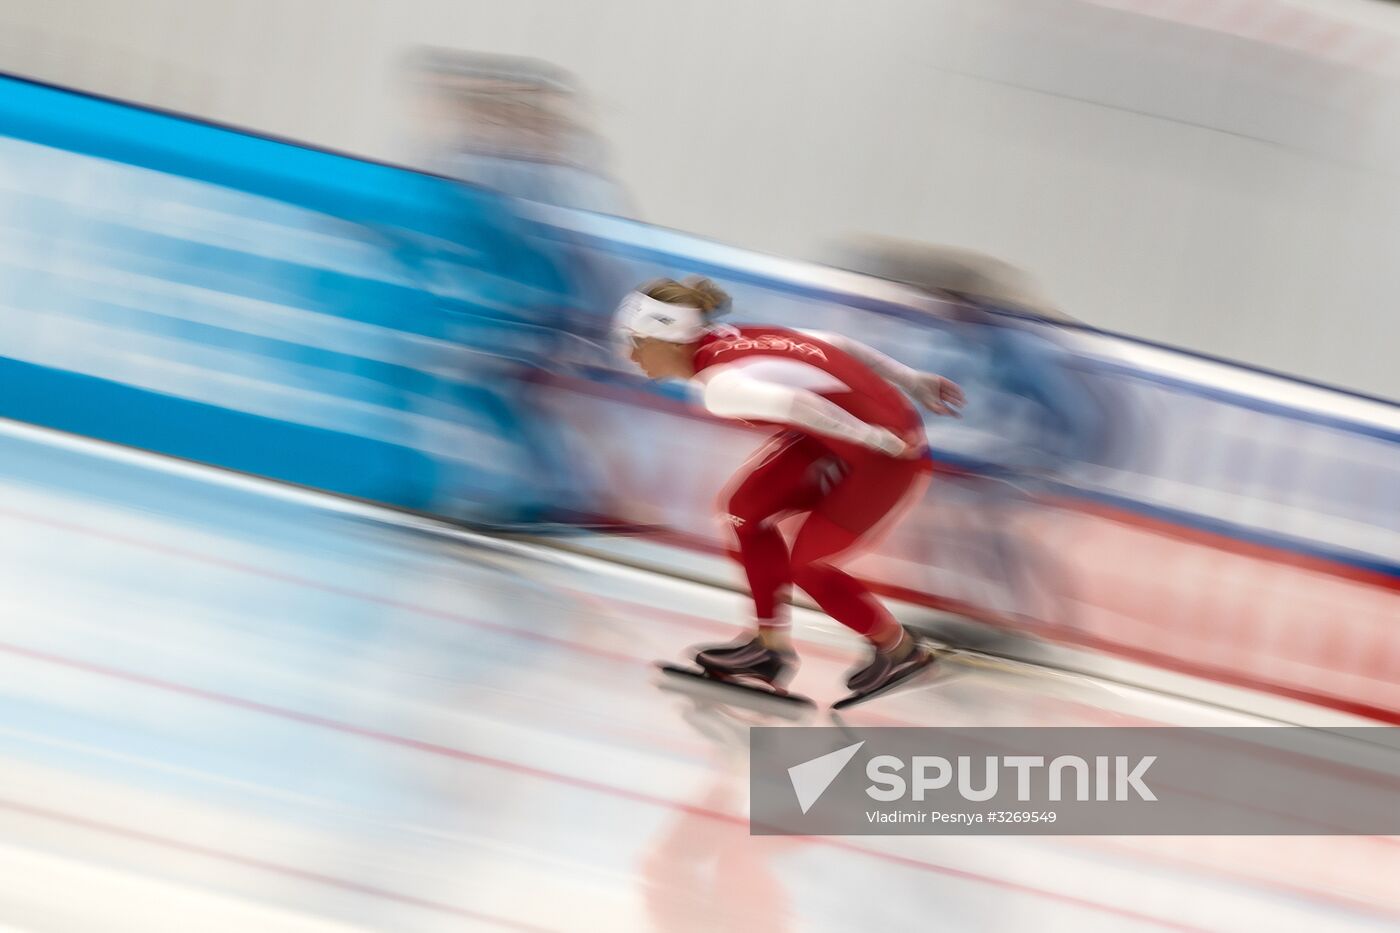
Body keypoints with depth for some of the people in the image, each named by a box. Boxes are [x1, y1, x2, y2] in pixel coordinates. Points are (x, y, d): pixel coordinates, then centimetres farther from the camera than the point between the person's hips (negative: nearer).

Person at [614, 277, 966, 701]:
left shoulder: (716, 383, -21)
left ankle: (900, 649, 26)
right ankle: (770, 643, 18)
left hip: (889, 453, -9)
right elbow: (835, 343, 8)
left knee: (806, 565, 5)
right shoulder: (731, 339, 4)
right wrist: (912, 380, 12)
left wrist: (879, 440, -26)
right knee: (743, 507, 7)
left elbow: (797, 405, -35)